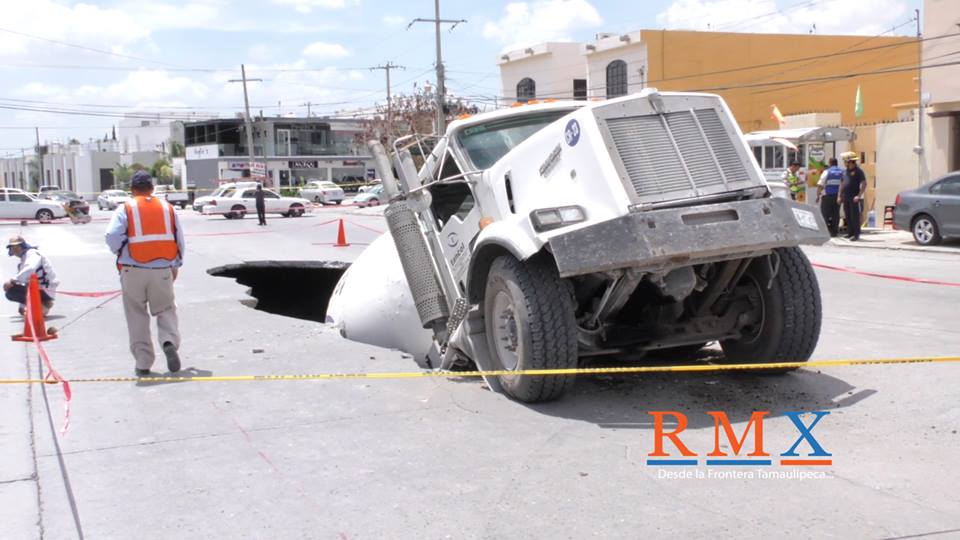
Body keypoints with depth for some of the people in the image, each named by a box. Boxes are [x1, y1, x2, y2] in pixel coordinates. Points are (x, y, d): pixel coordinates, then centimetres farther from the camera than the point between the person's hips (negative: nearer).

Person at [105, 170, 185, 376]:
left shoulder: (126, 208, -1)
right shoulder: (167, 207, 8)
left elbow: (113, 237, -14)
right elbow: (179, 239, 10)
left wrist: (121, 254, 6)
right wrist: (176, 266, 21)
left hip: (133, 269, -1)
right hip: (162, 269, 2)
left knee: (137, 316, 8)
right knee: (166, 309, 13)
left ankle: (143, 363, 9)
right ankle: (170, 341, -15)